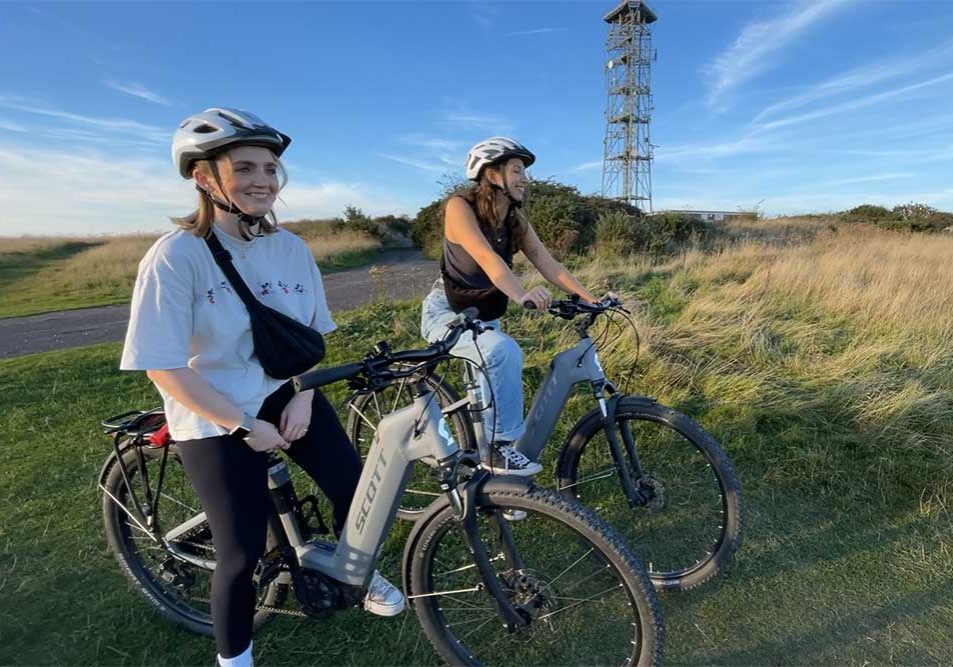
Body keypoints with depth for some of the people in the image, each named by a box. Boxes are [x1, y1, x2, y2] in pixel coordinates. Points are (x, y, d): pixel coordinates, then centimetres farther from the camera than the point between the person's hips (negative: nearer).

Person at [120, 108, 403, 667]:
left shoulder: (291, 248, -4)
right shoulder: (176, 255, -18)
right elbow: (165, 369, -17)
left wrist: (302, 397, -7)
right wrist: (246, 426, -16)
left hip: (289, 397, 5)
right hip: (217, 417, -4)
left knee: (356, 490, 3)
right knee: (243, 551, 1)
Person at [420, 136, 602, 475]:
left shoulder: (516, 219, -1)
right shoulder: (460, 206, -20)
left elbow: (549, 264, -8)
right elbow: (487, 258, -37)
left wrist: (592, 299, -18)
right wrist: (521, 295, -53)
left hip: (483, 316, 8)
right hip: (446, 312, -7)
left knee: (493, 375, 17)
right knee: (505, 352, -32)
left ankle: (486, 448, 41)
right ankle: (500, 445, -19)